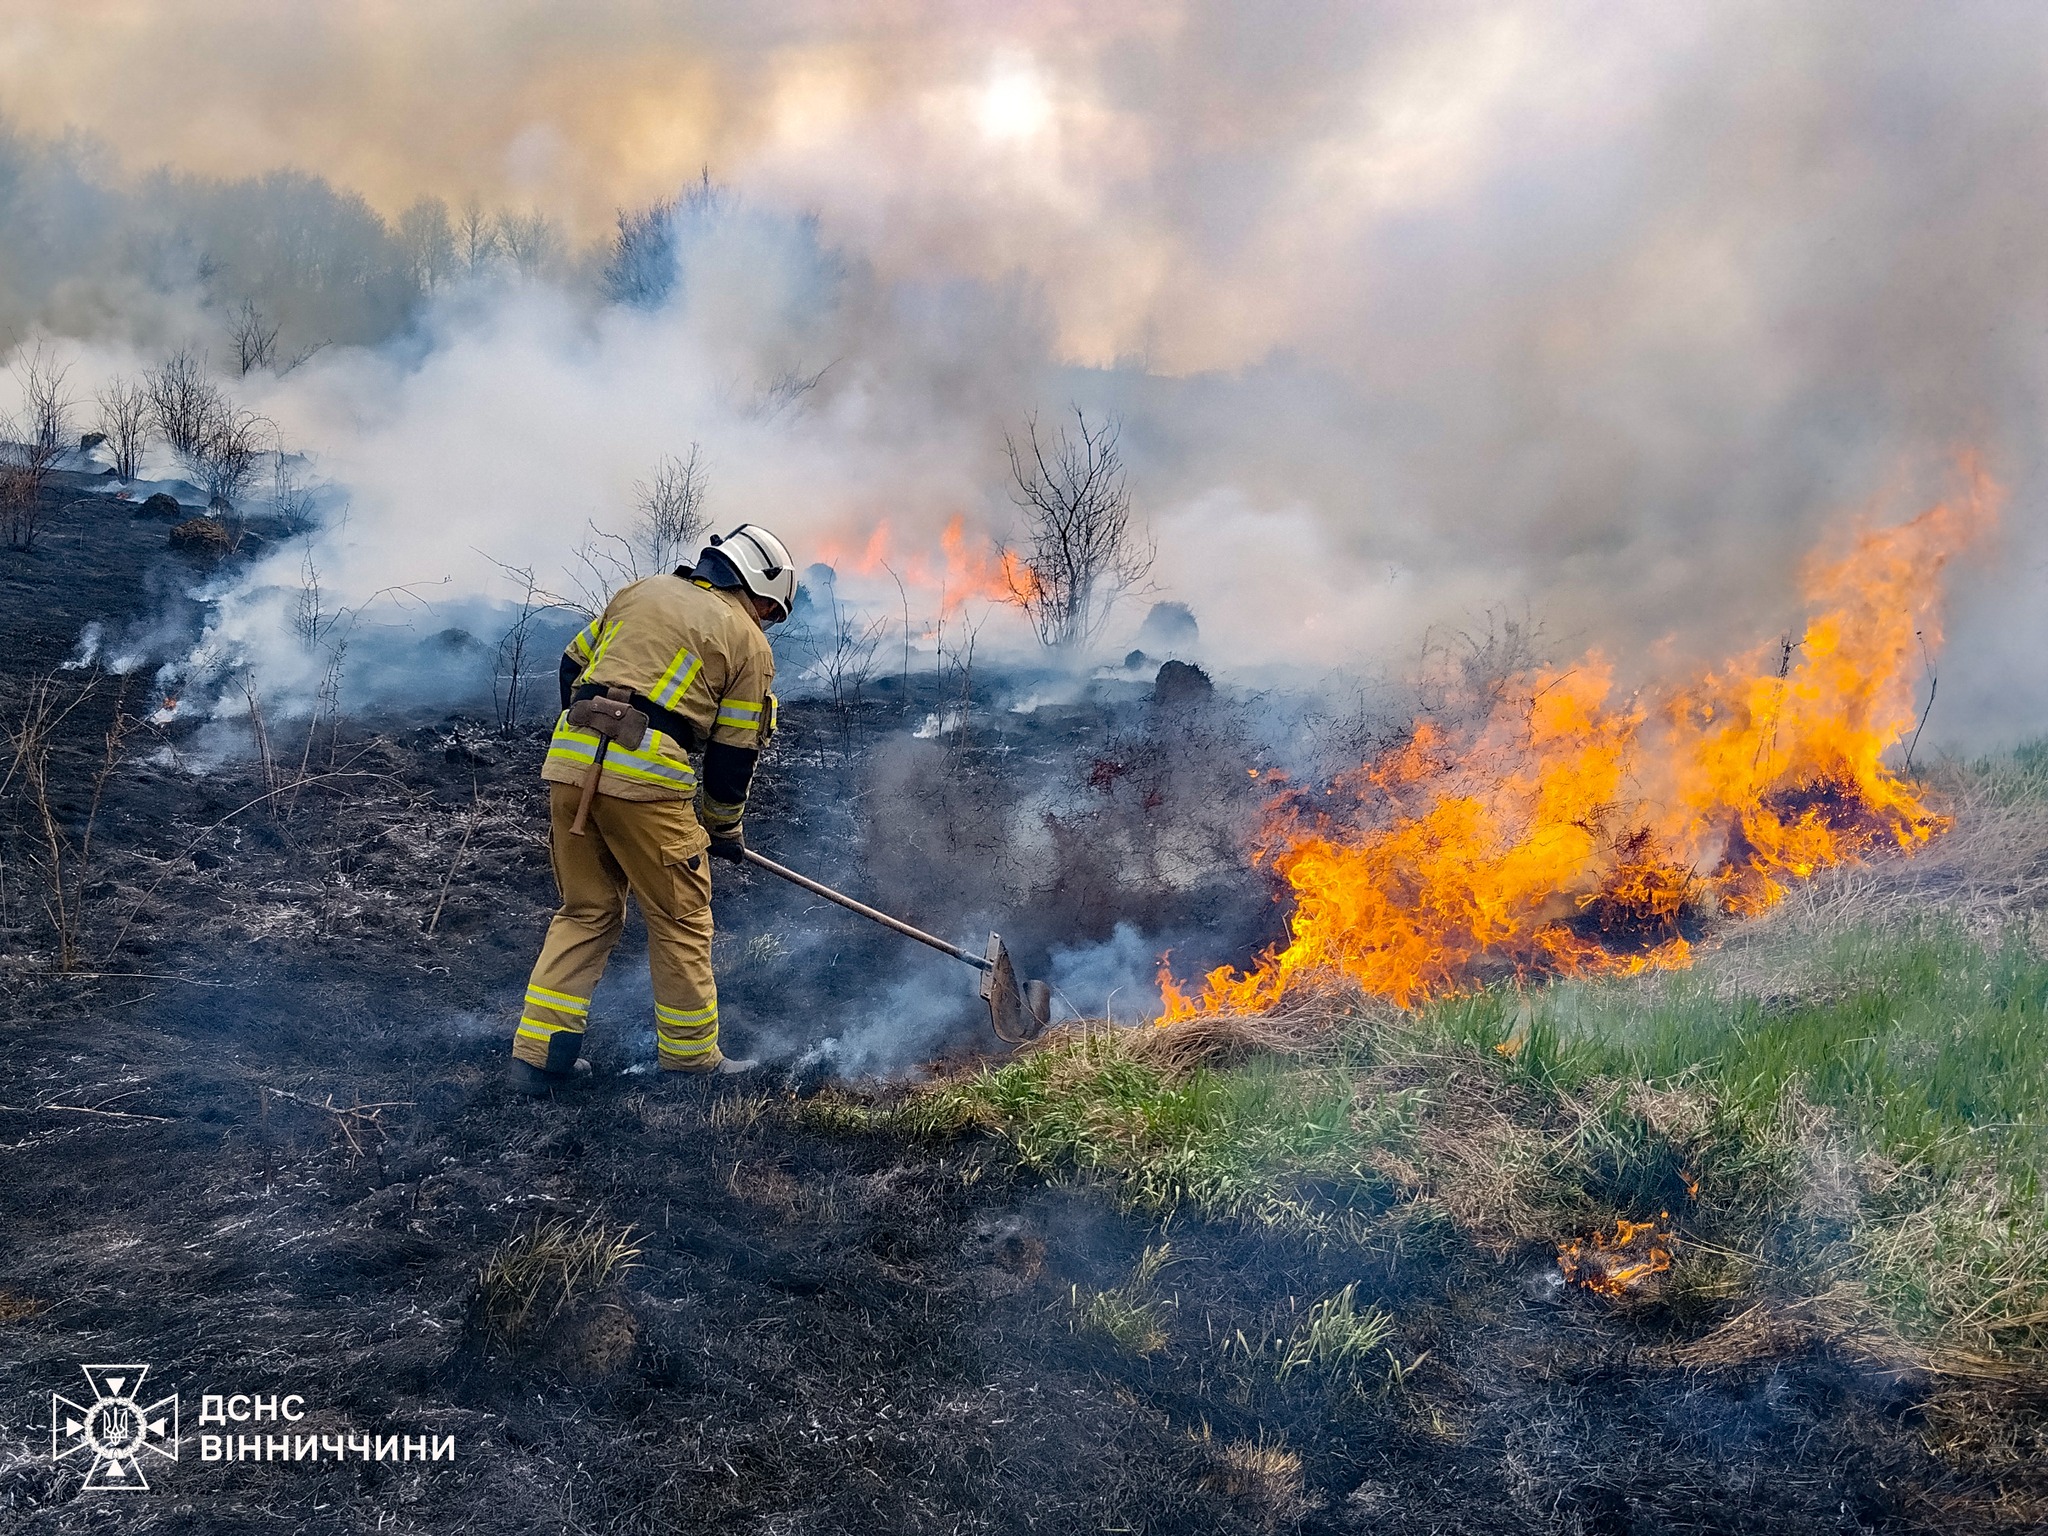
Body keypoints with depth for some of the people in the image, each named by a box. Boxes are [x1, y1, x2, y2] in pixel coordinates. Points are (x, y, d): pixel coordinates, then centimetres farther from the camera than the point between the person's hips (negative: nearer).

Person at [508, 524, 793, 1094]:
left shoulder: (642, 591, 21)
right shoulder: (749, 644, 6)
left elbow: (573, 665, 23)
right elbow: (734, 753, 6)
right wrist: (724, 829, 20)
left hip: (570, 762, 6)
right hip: (644, 779, -6)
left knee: (585, 912, 18)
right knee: (681, 921, 10)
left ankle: (538, 1053, 17)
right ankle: (690, 1059, 19)